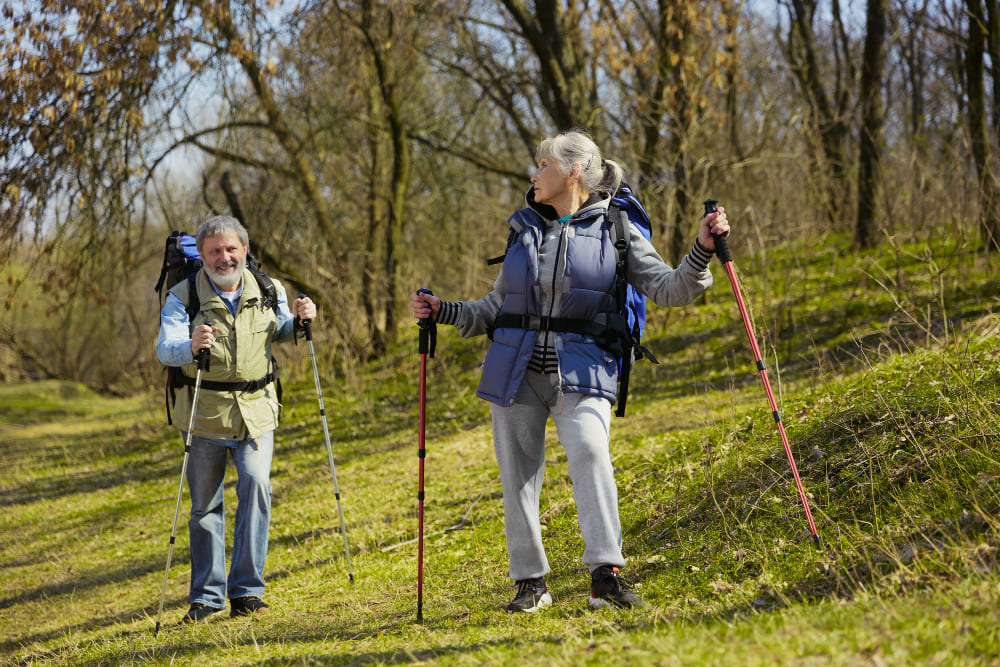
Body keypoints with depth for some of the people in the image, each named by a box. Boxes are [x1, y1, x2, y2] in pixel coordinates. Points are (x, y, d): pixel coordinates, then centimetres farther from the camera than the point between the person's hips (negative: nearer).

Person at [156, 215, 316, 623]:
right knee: (205, 504, 6)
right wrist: (190, 347, -41)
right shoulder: (184, 297, -6)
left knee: (256, 484, -17)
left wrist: (298, 320, -1)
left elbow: (279, 333, 22)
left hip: (256, 409, 1)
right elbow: (165, 349, -19)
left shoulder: (268, 291, 4)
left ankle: (247, 589, -9)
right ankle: (206, 596, 20)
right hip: (204, 413, -1)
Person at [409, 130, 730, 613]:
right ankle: (530, 581, 15)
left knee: (589, 449, -27)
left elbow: (668, 289, -1)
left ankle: (605, 572, -30)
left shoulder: (613, 231, 5)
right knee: (517, 473, 2)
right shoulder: (525, 231, 16)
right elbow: (496, 308, 22)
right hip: (516, 369, 4)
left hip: (580, 370, -4)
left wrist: (702, 251, -17)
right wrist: (442, 312, 11)